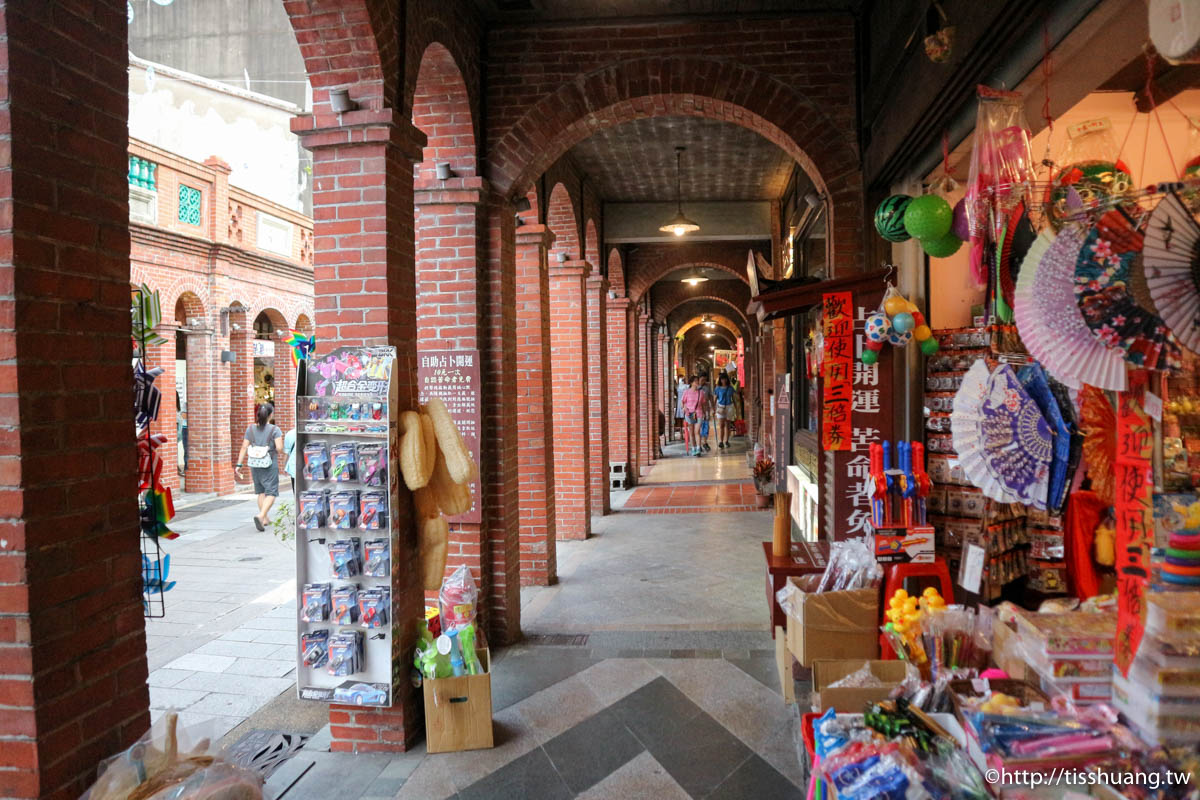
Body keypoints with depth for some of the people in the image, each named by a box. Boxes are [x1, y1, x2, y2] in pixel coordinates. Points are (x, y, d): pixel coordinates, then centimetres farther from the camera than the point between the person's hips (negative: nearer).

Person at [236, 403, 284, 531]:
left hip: (255, 465, 5)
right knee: (271, 493, 0)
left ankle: (265, 518, 25)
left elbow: (244, 448, 0)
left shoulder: (250, 429, 2)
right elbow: (279, 448, -17)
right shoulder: (275, 430, -9)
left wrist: (239, 465, 2)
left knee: (261, 492, 18)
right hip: (270, 465, -4)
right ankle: (261, 515, -20)